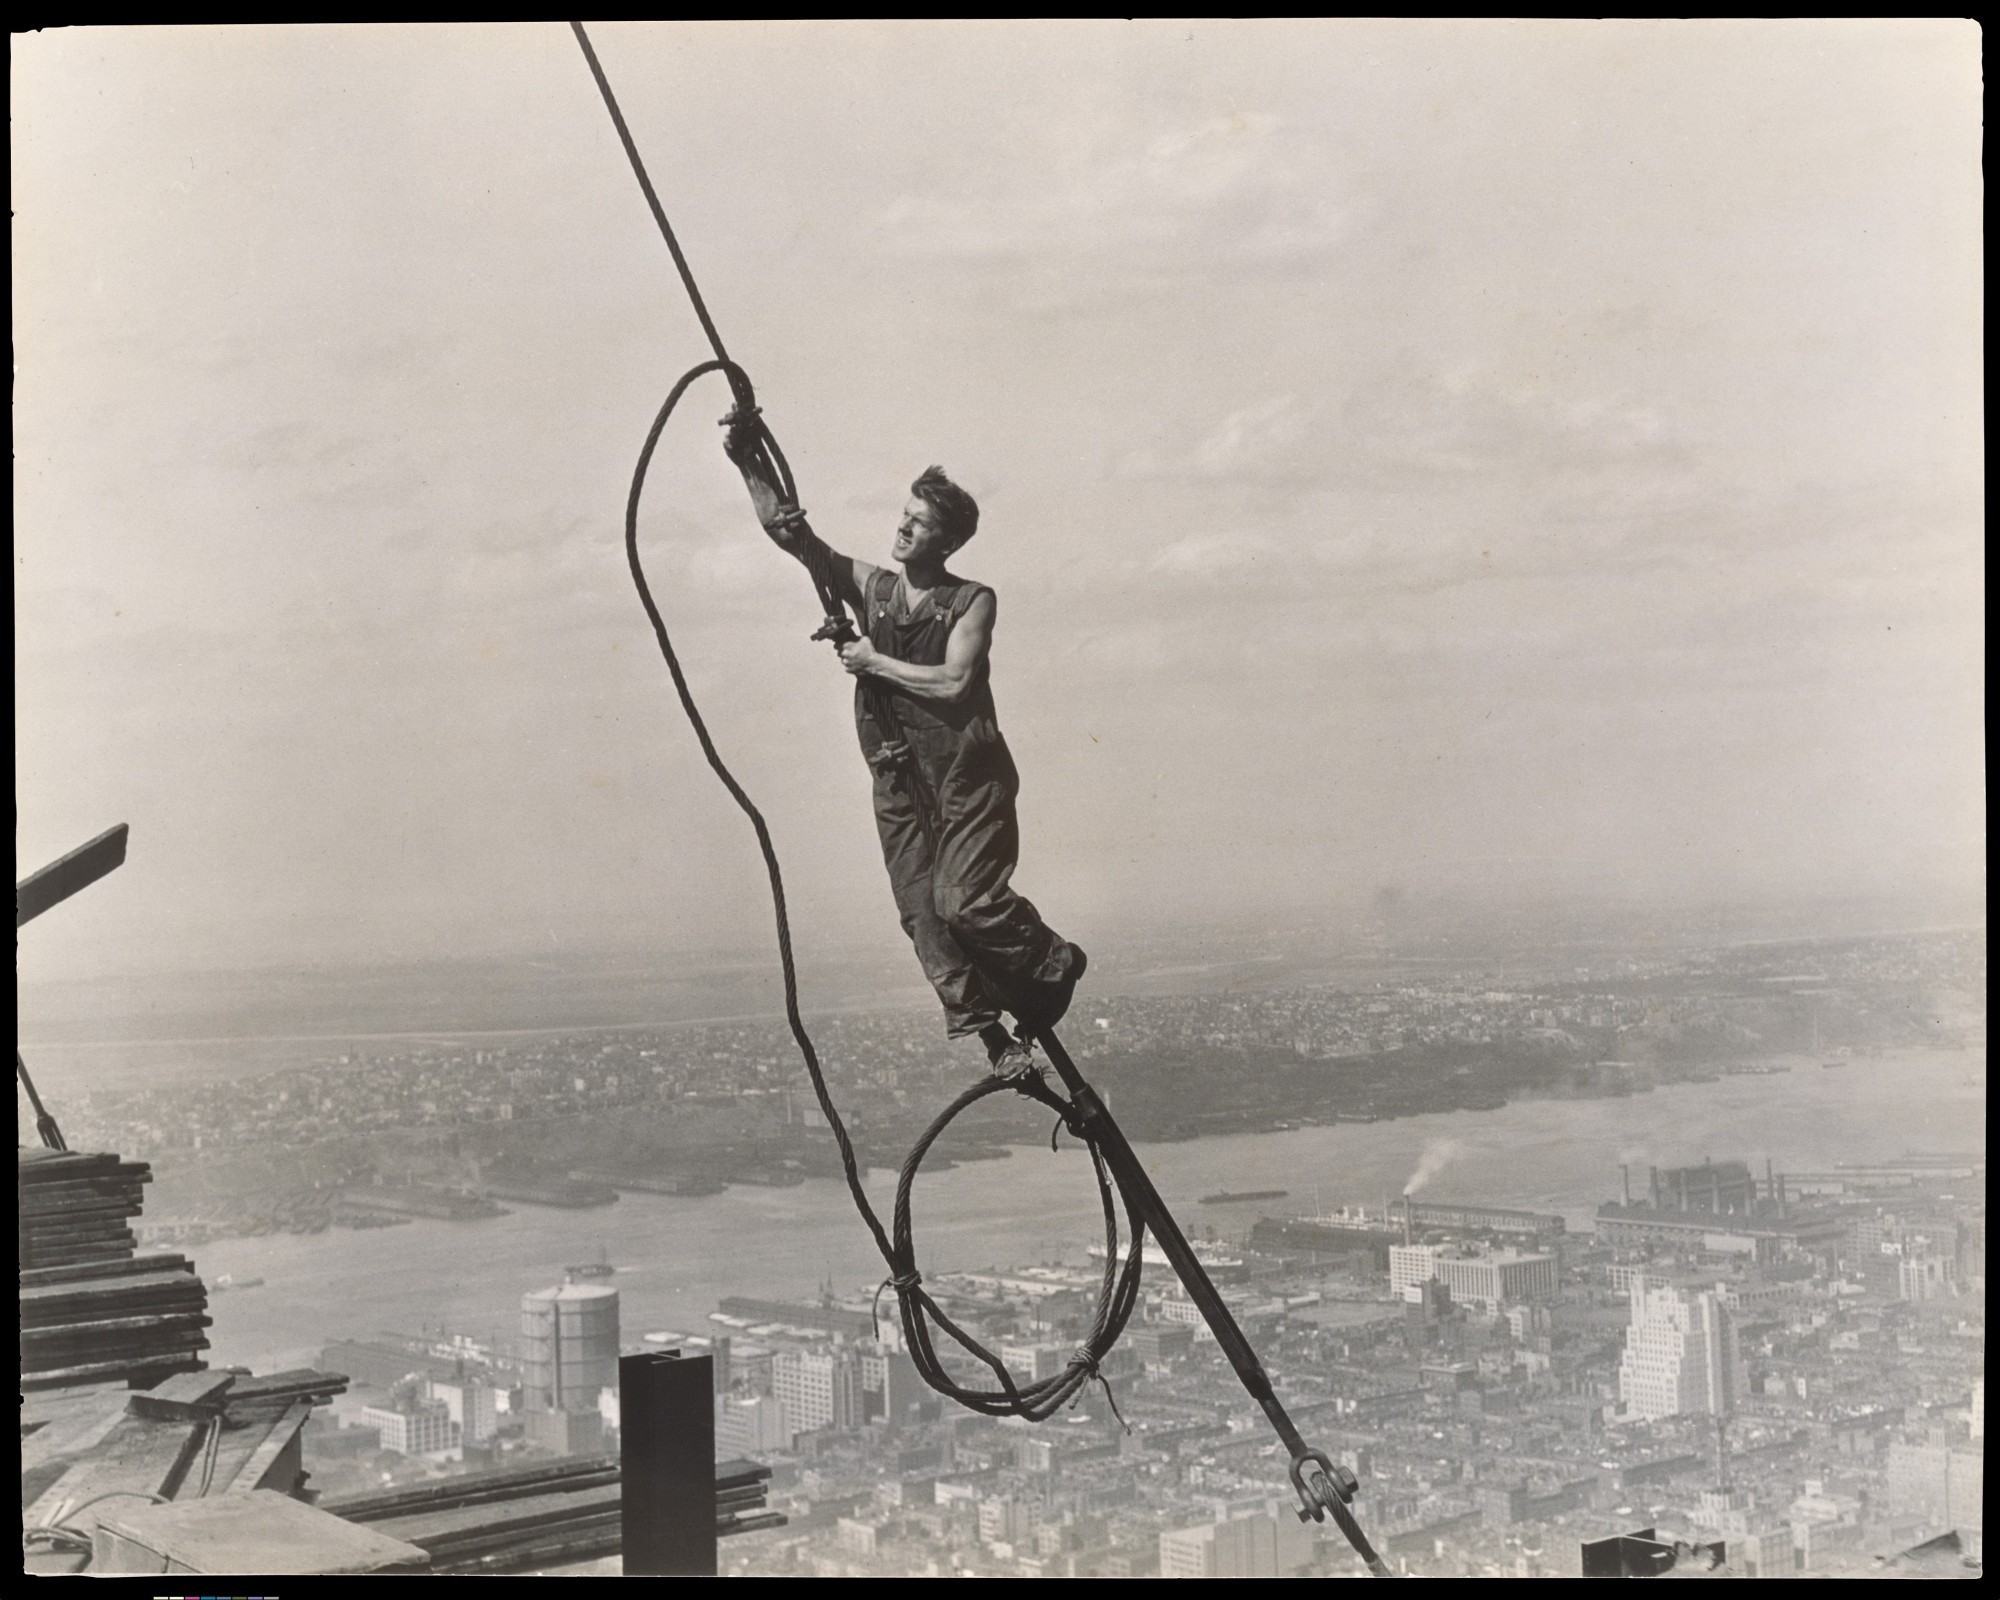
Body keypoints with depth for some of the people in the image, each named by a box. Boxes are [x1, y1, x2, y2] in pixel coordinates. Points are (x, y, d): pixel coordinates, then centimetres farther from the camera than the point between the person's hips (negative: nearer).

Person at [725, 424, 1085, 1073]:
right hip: (899, 781, 5)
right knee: (924, 915, -2)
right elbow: (788, 533, 2)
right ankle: (986, 1032, 5)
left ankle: (1052, 964, 12)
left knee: (965, 901, -14)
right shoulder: (871, 588, 9)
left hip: (967, 775, -4)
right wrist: (749, 466, -9)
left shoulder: (973, 601, -1)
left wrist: (877, 662, -8)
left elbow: (953, 682, -16)